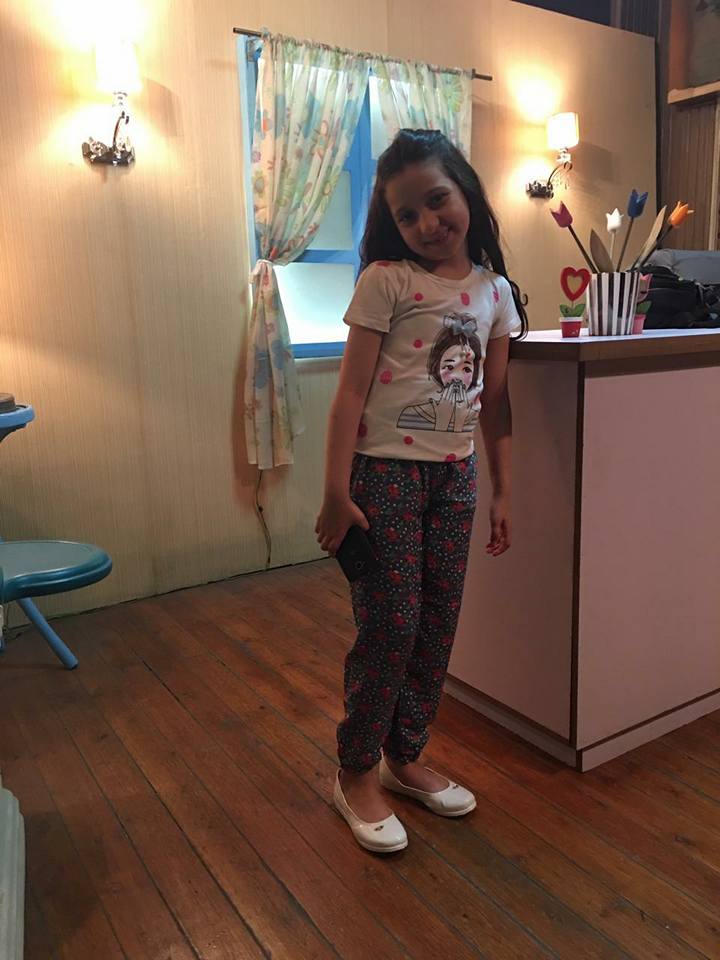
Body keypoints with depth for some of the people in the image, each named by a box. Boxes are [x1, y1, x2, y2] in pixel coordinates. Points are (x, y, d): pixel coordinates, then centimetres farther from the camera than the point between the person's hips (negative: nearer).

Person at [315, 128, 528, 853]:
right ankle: (356, 773, 20)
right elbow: (351, 390, -12)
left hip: (455, 474, 6)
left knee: (437, 627, 12)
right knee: (390, 627, -1)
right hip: (386, 471, -5)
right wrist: (336, 493, -16)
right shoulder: (386, 281, -7)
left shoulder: (495, 290, 9)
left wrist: (502, 491, 10)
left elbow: (494, 398, 11)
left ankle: (405, 758, 32)